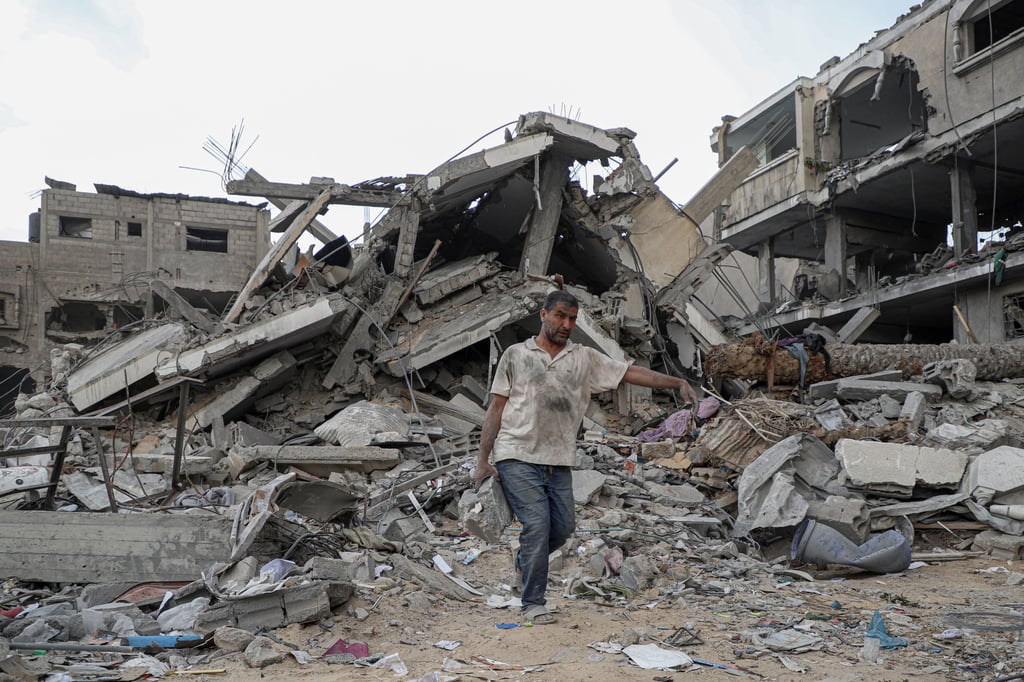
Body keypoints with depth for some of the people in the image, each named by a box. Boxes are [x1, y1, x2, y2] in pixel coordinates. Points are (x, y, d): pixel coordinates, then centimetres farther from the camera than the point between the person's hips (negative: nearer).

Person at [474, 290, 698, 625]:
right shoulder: (516, 355, 2)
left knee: (563, 526, 5)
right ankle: (533, 604, 6)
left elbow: (630, 372, 4)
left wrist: (677, 382, -8)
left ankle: (525, 561, 36)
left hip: (559, 462, 4)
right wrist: (483, 460, -1)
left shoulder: (585, 358, 9)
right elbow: (496, 409, 3)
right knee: (537, 524, -10)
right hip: (517, 457, -4)